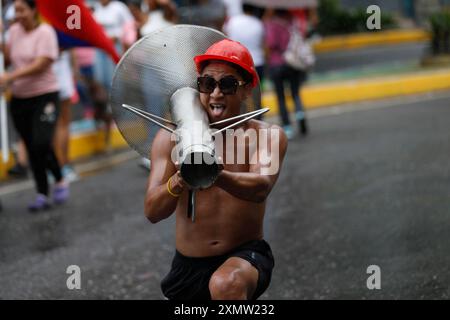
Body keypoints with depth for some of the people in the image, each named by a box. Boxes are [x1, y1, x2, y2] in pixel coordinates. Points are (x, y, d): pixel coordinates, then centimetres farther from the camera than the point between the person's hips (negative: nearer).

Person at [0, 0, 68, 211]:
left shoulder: (45, 32, -10)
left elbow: (40, 65, -19)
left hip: (44, 95, -6)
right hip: (19, 98, 6)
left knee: (41, 144, -17)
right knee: (31, 148, 7)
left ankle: (60, 181, 8)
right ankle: (42, 195, 16)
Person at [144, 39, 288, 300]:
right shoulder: (171, 138, -4)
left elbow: (261, 187, -27)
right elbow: (153, 212, -14)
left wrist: (216, 175, -48)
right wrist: (177, 183, -37)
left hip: (245, 256, -3)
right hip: (188, 266, 3)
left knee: (226, 284, -35)